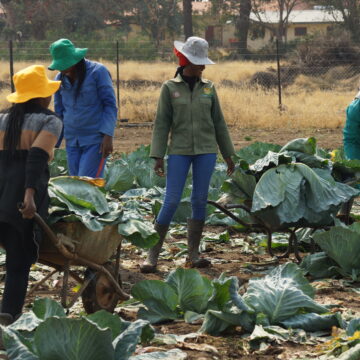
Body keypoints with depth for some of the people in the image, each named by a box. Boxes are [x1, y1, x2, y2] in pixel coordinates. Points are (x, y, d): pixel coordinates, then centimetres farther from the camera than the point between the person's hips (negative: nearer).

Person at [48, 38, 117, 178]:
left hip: (95, 140, -5)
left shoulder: (98, 72, -7)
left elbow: (110, 105, -7)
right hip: (72, 141, 5)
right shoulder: (60, 79, 7)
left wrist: (108, 135, -16)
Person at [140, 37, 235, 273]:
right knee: (171, 201, -8)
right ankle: (153, 255, -2)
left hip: (206, 151, 3)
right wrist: (158, 156, -7)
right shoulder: (170, 88, 1)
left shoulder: (208, 88, 8)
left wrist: (228, 154, 13)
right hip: (179, 151, -3)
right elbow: (162, 123, 0)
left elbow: (218, 122, 13)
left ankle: (193, 254, 11)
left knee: (200, 200, 3)